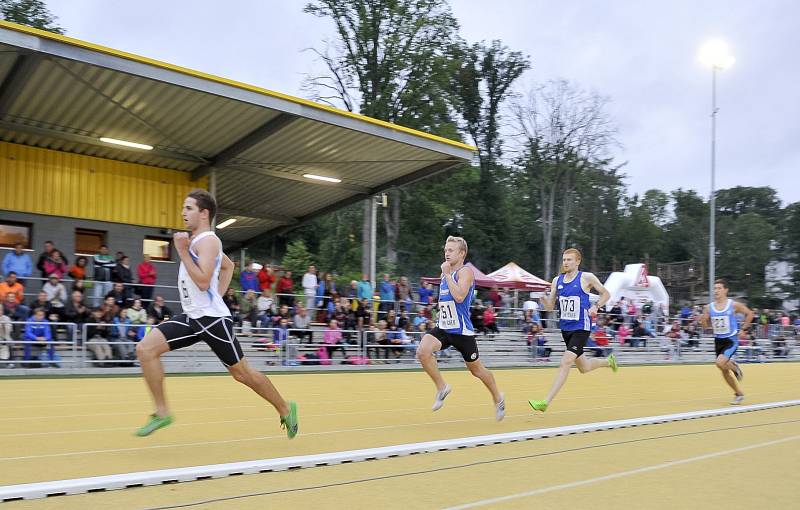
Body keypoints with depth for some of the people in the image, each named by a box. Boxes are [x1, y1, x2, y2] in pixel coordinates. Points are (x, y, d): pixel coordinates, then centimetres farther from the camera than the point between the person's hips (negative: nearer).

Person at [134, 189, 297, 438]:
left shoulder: (208, 240, -13)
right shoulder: (196, 241, 16)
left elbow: (203, 282, -25)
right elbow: (228, 265, 30)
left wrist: (183, 251, -21)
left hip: (212, 318, -9)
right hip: (191, 316, 9)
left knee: (241, 372, 2)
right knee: (145, 348, -7)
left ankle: (286, 409, 21)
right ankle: (162, 412, 0)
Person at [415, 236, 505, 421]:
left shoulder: (465, 272, -12)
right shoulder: (446, 272, 12)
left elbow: (459, 297, -29)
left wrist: (447, 274, -22)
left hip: (461, 330, -6)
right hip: (443, 328, 6)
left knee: (476, 369, 9)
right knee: (422, 351, -21)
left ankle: (498, 398, 35)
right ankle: (442, 387, -2)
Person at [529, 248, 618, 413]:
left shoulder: (586, 277, -6)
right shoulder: (557, 280, 7)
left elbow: (606, 294, 4)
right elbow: (550, 306, 8)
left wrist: (595, 307, -13)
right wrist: (543, 296, -13)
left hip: (581, 328, -6)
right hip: (565, 327, 6)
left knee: (565, 362, -18)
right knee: (584, 368, 17)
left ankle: (546, 402, -19)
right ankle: (609, 361, 48)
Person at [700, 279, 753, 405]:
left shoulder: (734, 305, -10)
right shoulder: (709, 307, 0)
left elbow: (749, 313, 4)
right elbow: (707, 325, 9)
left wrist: (743, 329, 0)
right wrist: (703, 320, -13)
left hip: (731, 340, -5)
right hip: (718, 341, 5)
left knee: (720, 363, -26)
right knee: (724, 371, 10)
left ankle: (734, 366, 8)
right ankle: (739, 394, 29)